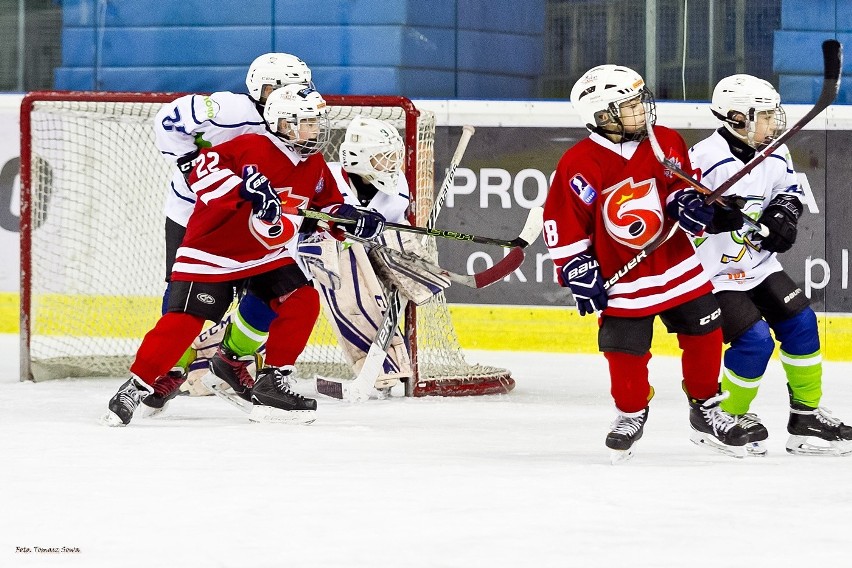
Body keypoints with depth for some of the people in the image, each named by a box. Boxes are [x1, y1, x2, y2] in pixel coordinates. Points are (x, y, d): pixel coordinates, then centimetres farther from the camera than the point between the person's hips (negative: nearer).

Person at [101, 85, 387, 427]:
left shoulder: (314, 166, 5)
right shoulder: (253, 148, -20)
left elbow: (328, 204, 16)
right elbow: (204, 167, -28)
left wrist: (353, 220, -4)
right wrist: (244, 188, -40)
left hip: (267, 254, 7)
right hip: (213, 250, -7)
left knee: (303, 304, -7)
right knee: (185, 321, -14)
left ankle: (270, 385, 3)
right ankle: (136, 386, -4)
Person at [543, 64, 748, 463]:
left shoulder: (667, 144, -3)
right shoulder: (579, 165, -15)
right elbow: (561, 225, -10)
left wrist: (688, 202, -8)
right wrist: (578, 272, -13)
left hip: (677, 265, 4)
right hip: (621, 280, -3)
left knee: (704, 337, 5)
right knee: (626, 354, -2)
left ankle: (705, 411, 23)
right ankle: (631, 416, 26)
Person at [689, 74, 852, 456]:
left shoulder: (776, 156, 0)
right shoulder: (707, 158, -23)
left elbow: (789, 191, 18)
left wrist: (783, 214, -3)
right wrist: (713, 215, -41)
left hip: (759, 263, 8)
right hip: (714, 273, -8)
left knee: (800, 324, 2)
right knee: (755, 341, -16)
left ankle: (807, 417, 14)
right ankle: (728, 417, 7)